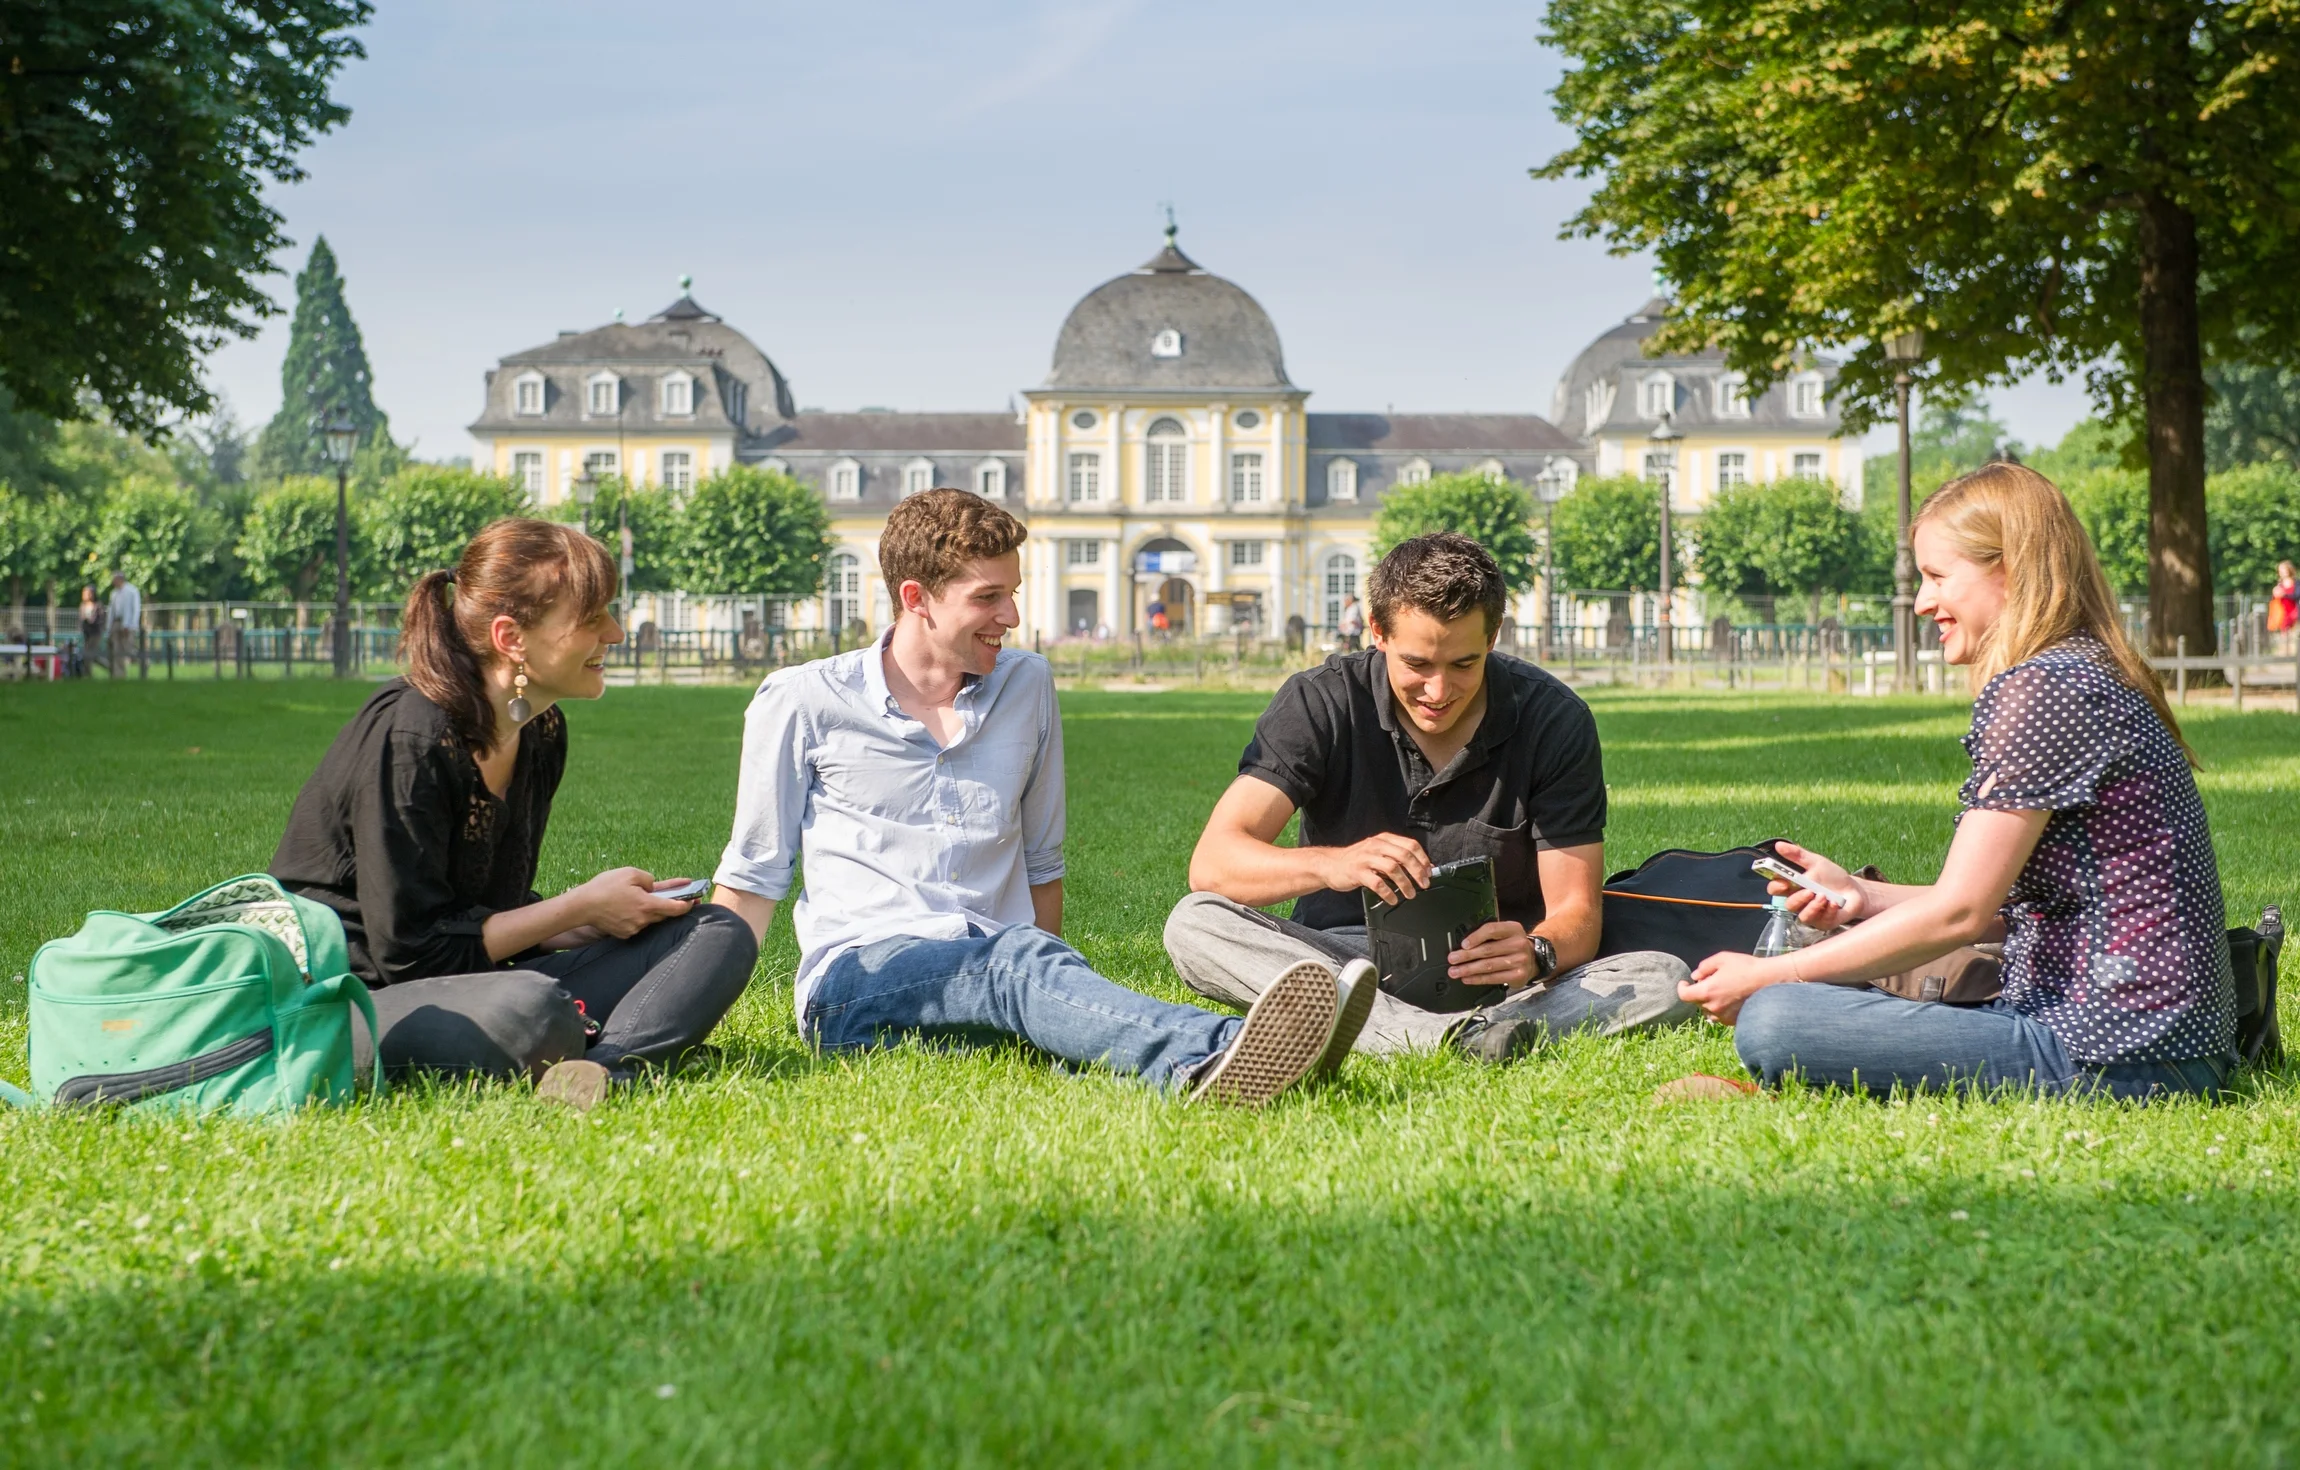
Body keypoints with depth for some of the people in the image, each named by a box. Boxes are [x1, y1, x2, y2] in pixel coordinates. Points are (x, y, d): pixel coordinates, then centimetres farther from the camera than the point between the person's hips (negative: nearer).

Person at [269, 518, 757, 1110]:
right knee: (530, 1009, -43)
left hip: (466, 987, 9)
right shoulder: (406, 739, -18)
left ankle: (605, 1068, -31)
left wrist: (614, 913, -1)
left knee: (719, 936, -7)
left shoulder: (541, 733, 8)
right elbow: (411, 951, -19)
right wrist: (582, 906, -12)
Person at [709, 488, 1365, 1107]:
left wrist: (1047, 991, 20)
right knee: (1015, 959, -37)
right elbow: (754, 875, 11)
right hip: (857, 971, -3)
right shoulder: (803, 701, 6)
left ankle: (1202, 1069, -68)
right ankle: (1209, 1050, -66)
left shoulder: (1027, 686, 17)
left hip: (1000, 959, 4)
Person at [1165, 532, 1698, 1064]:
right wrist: (1331, 864, -39)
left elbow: (1575, 911, -7)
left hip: (1498, 979, 0)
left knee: (1665, 980, -26)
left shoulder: (1554, 720, -7)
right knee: (1194, 925, -29)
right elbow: (1211, 863, -18)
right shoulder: (1322, 703, -8)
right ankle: (1438, 1038, -46)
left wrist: (1536, 955, -32)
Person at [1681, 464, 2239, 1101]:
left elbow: (1957, 912, -17)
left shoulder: (2044, 687, -15)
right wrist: (1862, 897, 8)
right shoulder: (2093, 676, 17)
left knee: (1773, 1024, -21)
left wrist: (1763, 976, -10)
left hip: (2110, 1055, -11)